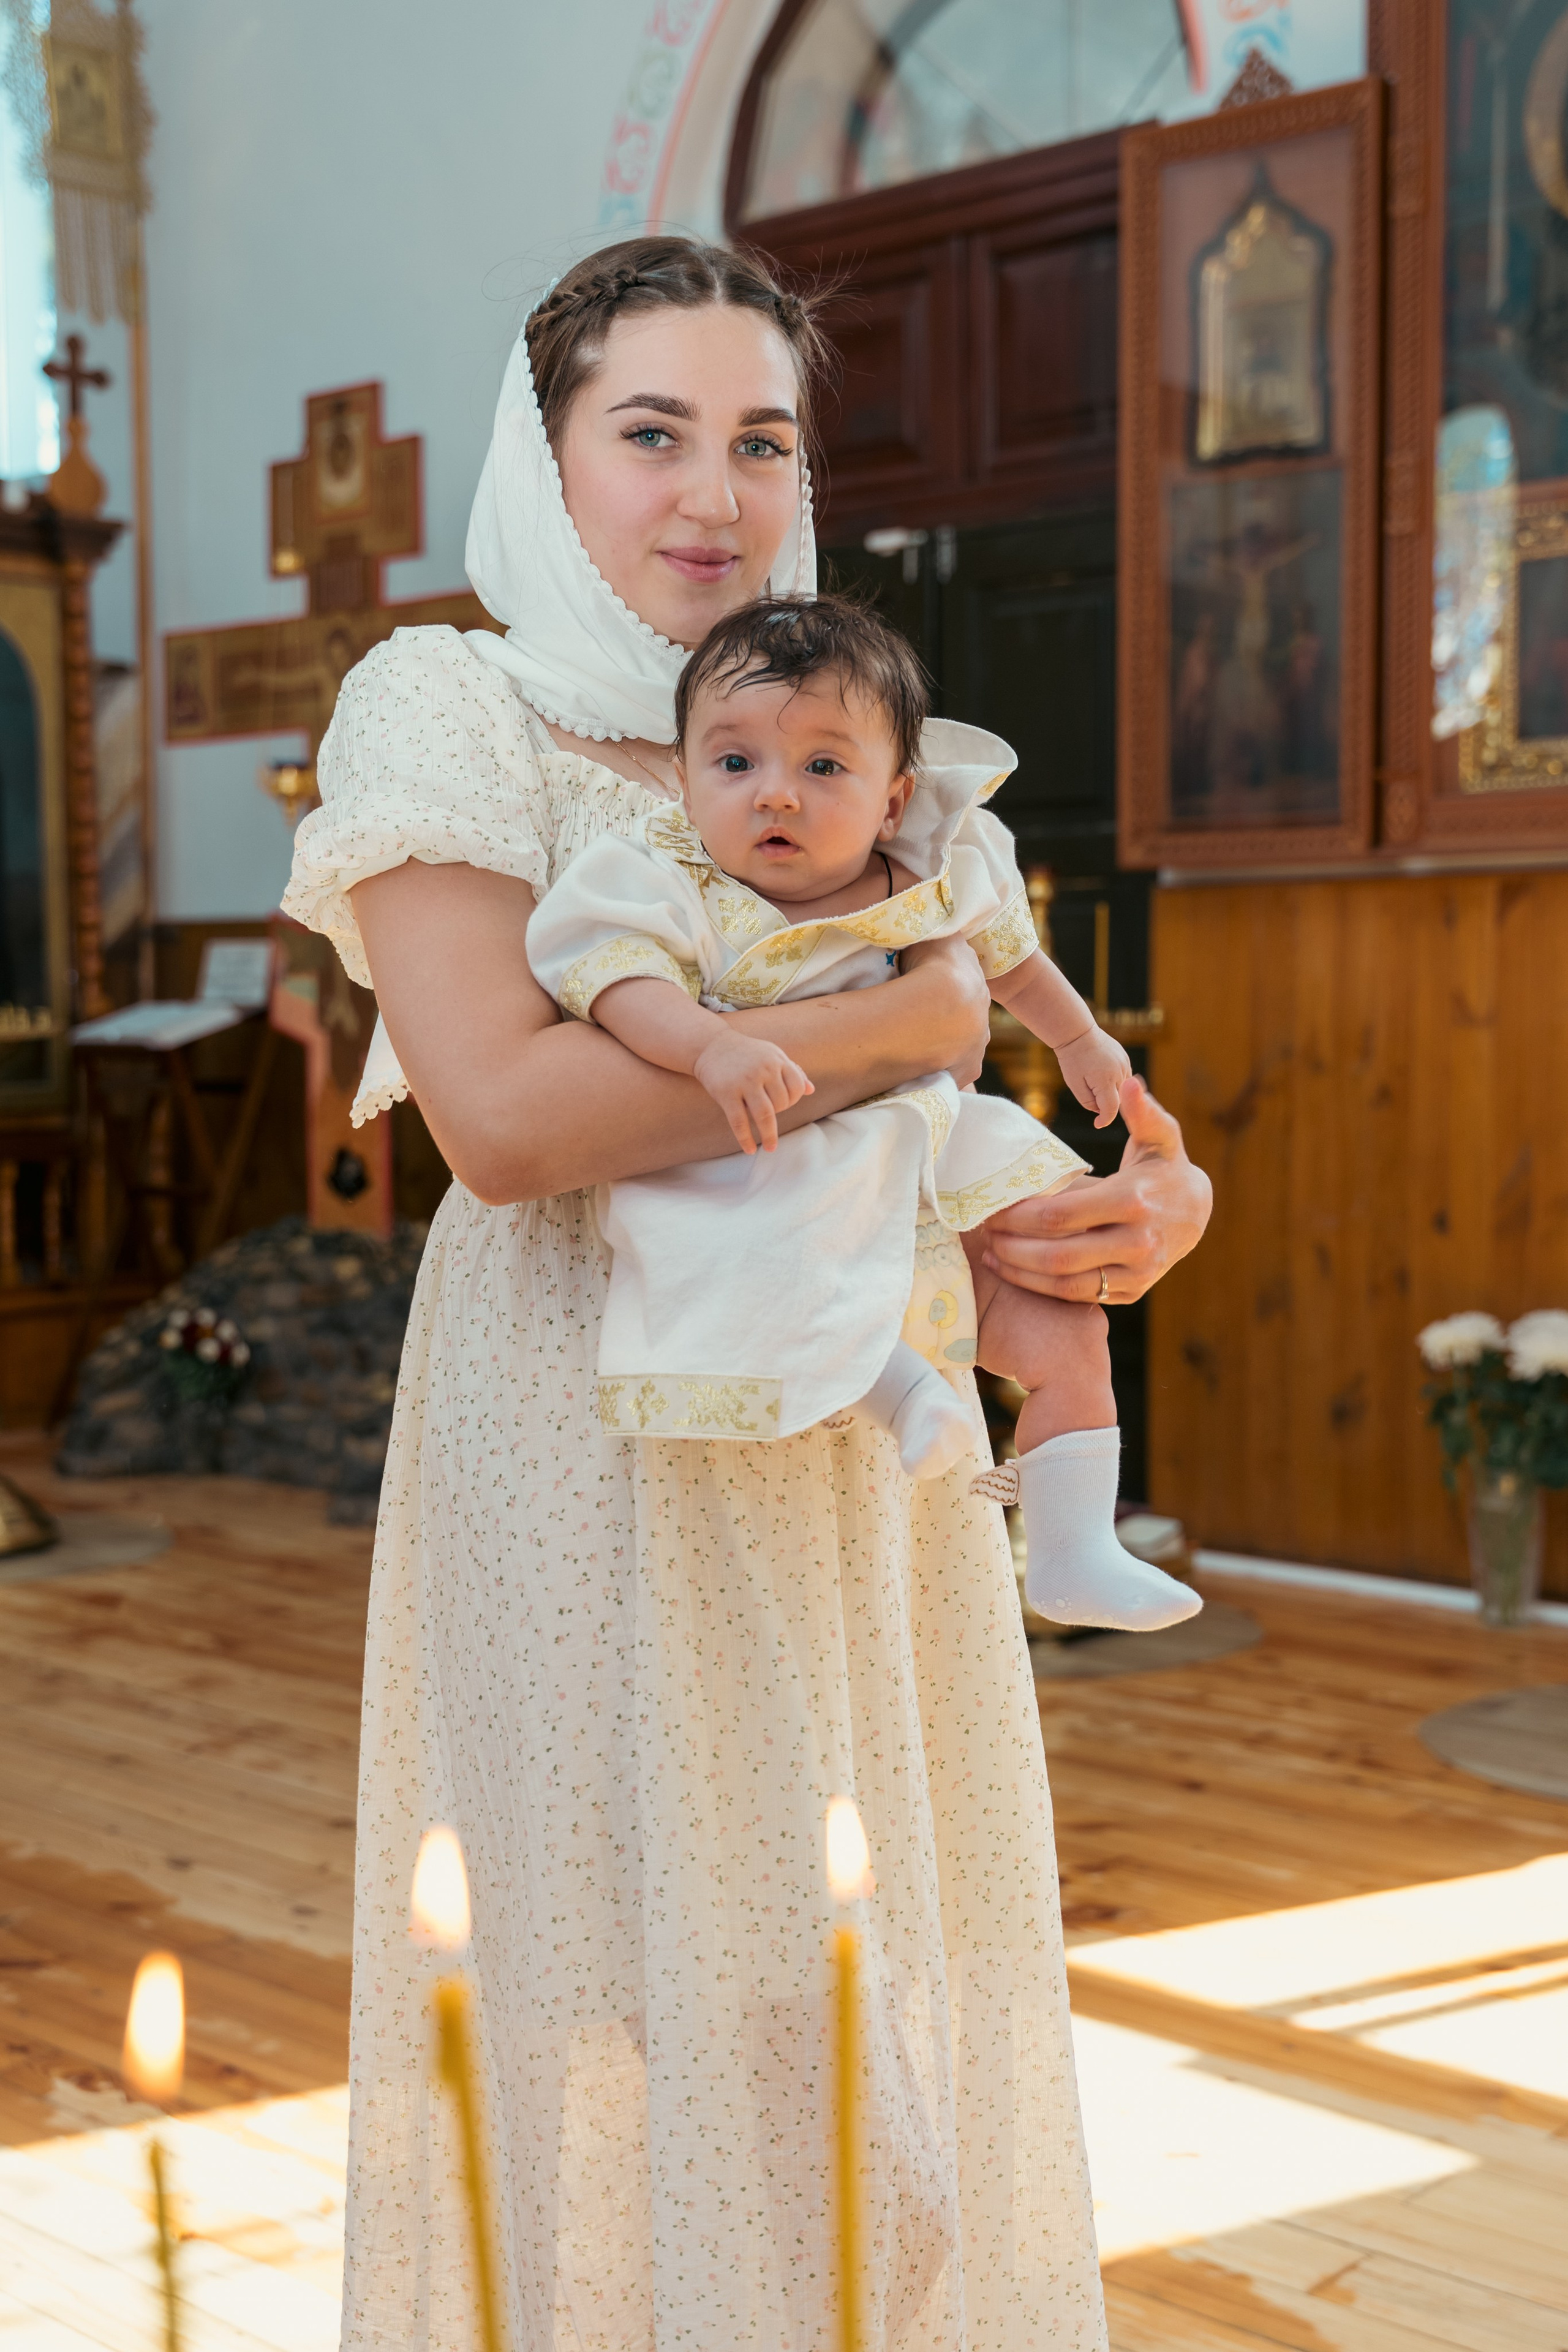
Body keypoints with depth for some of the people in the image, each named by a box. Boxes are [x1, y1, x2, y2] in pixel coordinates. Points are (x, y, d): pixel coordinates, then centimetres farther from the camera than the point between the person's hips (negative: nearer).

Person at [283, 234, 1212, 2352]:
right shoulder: (446, 713, -5)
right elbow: (502, 1114, -19)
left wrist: (1140, 1201, -7)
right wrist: (909, 1015, -14)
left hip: (860, 1450, 6)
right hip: (595, 1451, -5)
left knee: (872, 1993, 13)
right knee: (632, 1999, 2)